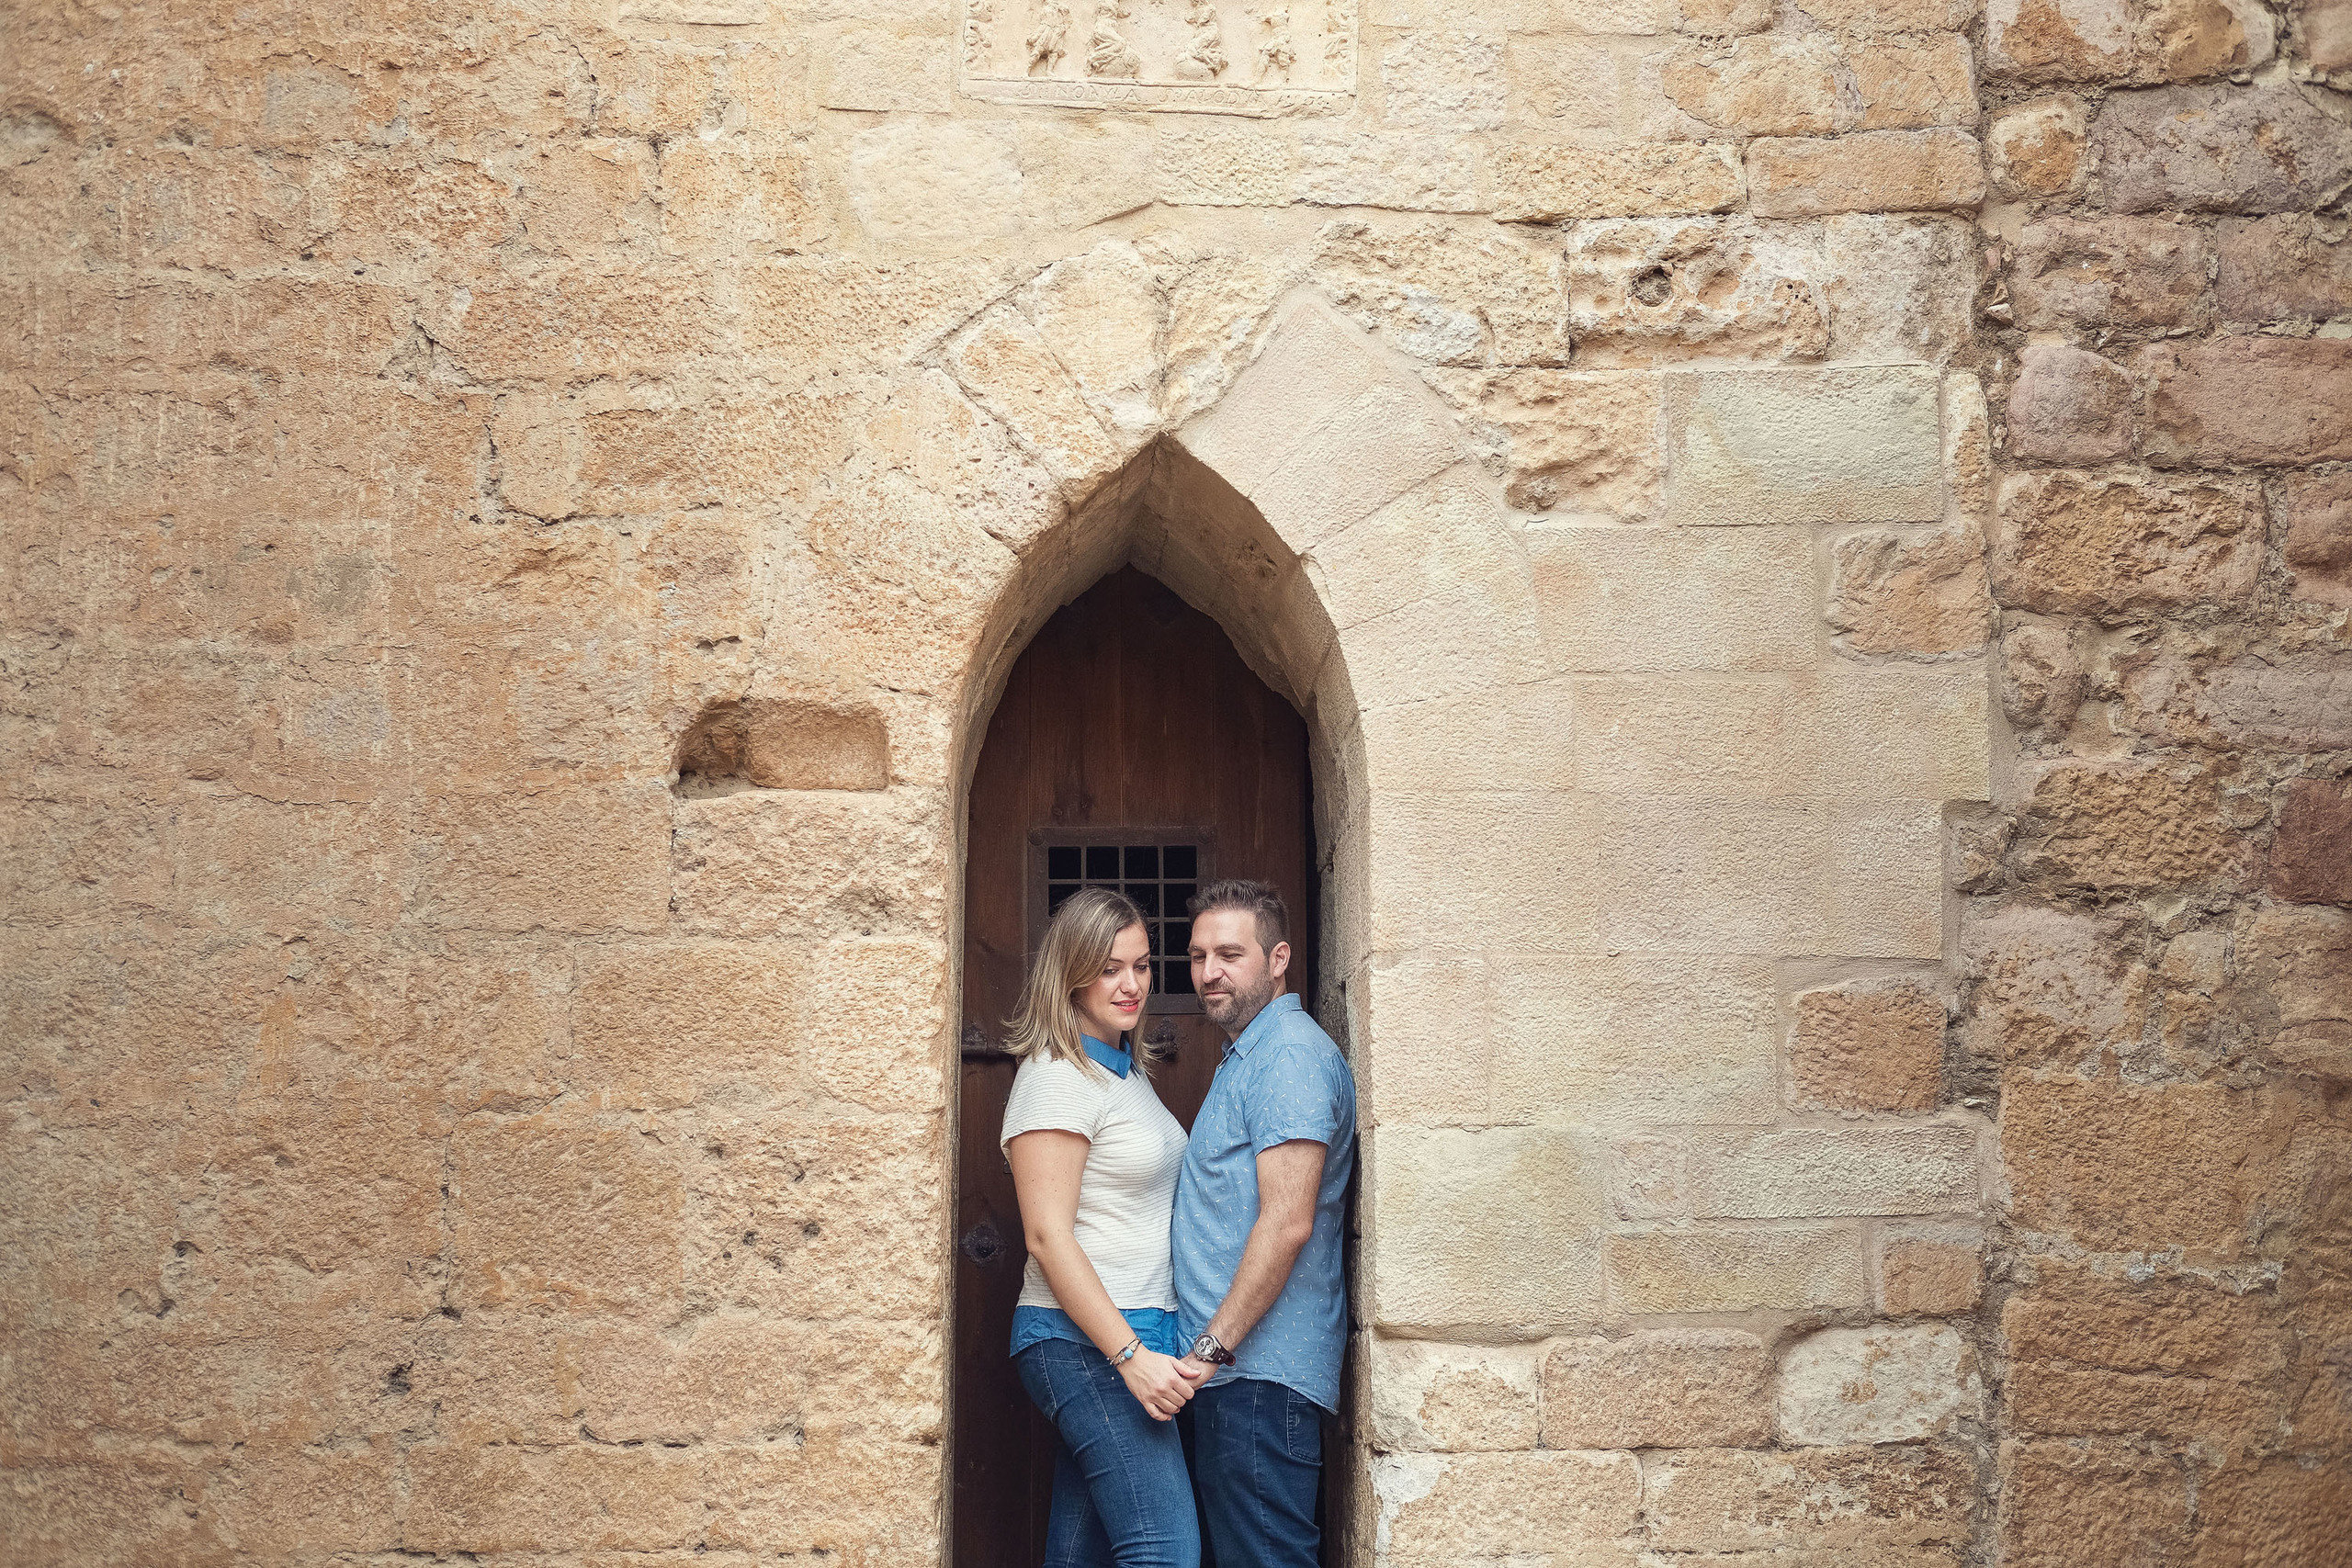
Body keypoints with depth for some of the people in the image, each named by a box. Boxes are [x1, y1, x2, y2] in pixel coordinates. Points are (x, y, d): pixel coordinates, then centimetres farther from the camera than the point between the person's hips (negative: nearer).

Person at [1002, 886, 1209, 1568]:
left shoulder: (1128, 1070, 17)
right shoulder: (1055, 1078, -10)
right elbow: (1047, 1237, -16)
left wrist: (1149, 1346, 14)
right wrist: (1130, 1355, -20)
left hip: (1139, 1334, 9)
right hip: (1086, 1340, -9)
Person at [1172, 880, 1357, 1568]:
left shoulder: (1290, 1052, -12)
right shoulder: (1247, 1056, 22)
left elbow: (1288, 1222, -21)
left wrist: (1212, 1346, -20)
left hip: (1261, 1370, -10)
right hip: (1232, 1366, 10)